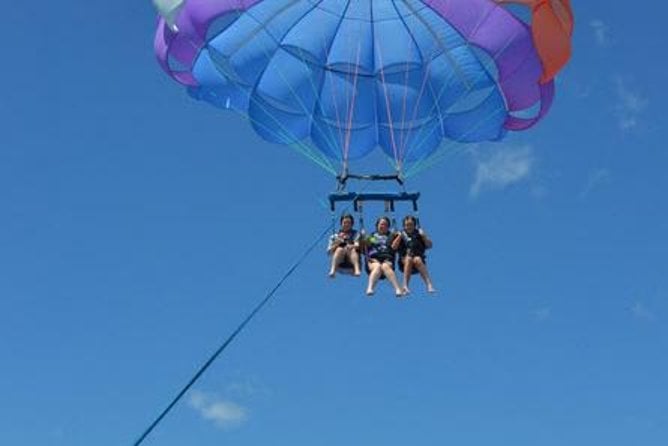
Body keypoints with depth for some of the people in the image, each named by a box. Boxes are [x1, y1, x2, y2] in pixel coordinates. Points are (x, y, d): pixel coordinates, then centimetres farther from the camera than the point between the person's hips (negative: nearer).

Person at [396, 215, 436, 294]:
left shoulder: (419, 233, 12)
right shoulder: (402, 234, 12)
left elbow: (430, 245, 6)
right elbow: (394, 247, -2)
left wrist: (424, 236, -9)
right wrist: (400, 237, -14)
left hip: (418, 257, 0)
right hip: (404, 259, 0)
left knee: (417, 260, -34)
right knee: (409, 259, -34)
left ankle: (429, 284, -40)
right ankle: (405, 286, -40)